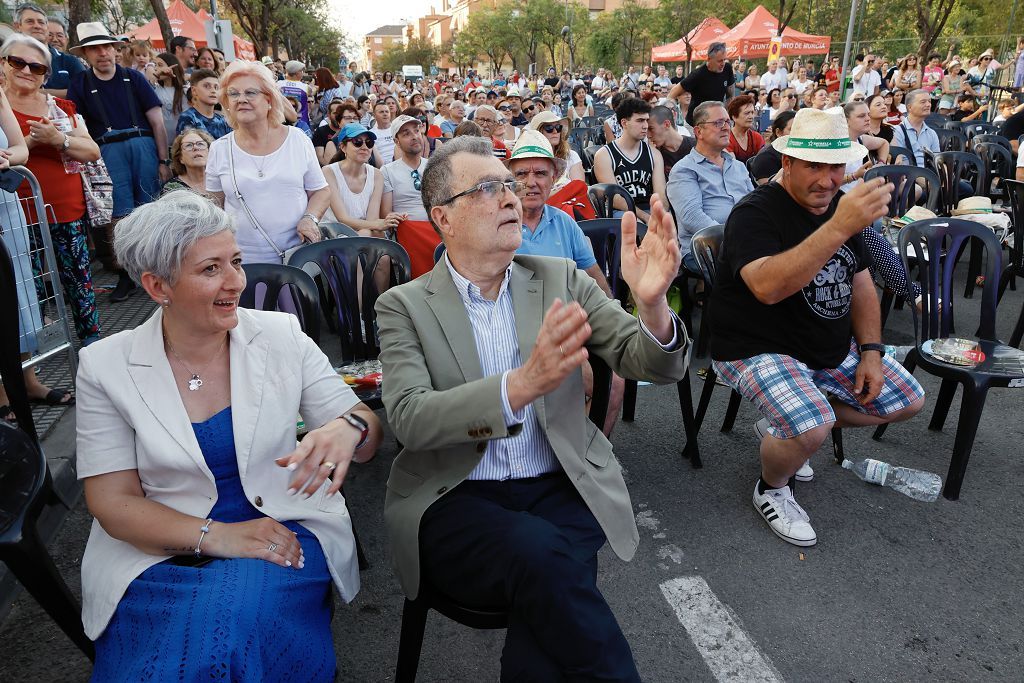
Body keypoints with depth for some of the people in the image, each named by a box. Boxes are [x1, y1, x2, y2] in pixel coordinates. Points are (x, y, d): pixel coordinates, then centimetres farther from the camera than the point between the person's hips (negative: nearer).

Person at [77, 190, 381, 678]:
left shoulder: (282, 336, -3)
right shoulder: (106, 366, -3)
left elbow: (369, 434, -1)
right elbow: (112, 502, -4)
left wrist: (350, 428, -26)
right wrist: (216, 536, -19)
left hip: (283, 533, 0)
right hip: (160, 552, 0)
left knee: (245, 616, -29)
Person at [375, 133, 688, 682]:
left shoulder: (563, 281, 6)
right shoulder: (404, 306, 0)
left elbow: (653, 365, -1)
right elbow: (408, 419, -15)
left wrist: (652, 304, -24)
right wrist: (520, 385, -32)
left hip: (560, 490, 2)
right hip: (455, 499, -1)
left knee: (546, 579, -28)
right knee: (542, 554, -30)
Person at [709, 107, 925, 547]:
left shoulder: (842, 205, 6)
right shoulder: (756, 213, -19)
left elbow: (860, 282, 13)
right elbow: (768, 287, -38)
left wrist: (871, 352, 2)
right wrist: (838, 228, -44)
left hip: (833, 351, 9)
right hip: (758, 351, -8)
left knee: (909, 400, 11)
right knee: (813, 428, -31)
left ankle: (784, 429, 19)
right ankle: (771, 489, 4)